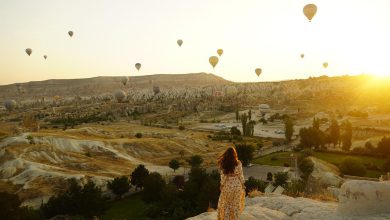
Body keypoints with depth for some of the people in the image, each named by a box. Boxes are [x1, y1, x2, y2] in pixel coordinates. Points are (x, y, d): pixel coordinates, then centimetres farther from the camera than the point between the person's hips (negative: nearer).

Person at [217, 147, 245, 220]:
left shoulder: (222, 164, -13)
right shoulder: (238, 163, -14)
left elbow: (223, 176, -9)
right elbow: (240, 175, -7)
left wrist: (222, 185, 3)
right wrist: (243, 184, 5)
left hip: (227, 185, 0)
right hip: (237, 185, 0)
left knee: (226, 203, 17)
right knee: (236, 203, 15)